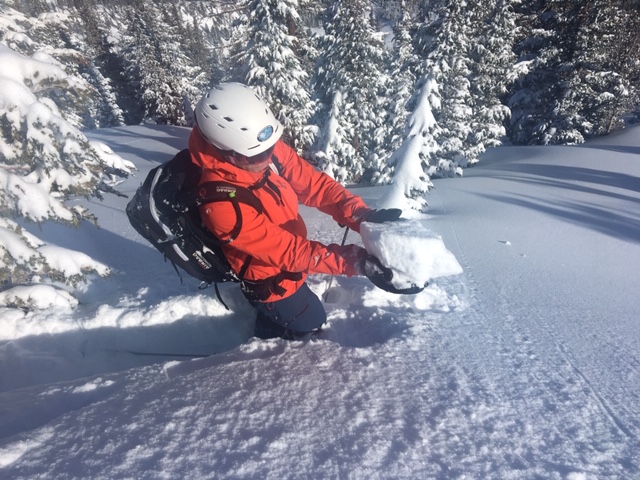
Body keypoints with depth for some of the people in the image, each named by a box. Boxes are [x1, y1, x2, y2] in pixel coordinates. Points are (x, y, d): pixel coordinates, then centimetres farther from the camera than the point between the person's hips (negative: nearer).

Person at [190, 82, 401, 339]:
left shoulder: (269, 149, -19)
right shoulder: (221, 202, -38)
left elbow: (313, 183, -14)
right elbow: (285, 250, -34)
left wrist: (362, 214, -28)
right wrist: (352, 260, -38)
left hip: (288, 264, 6)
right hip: (271, 284, -6)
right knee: (311, 325, 19)